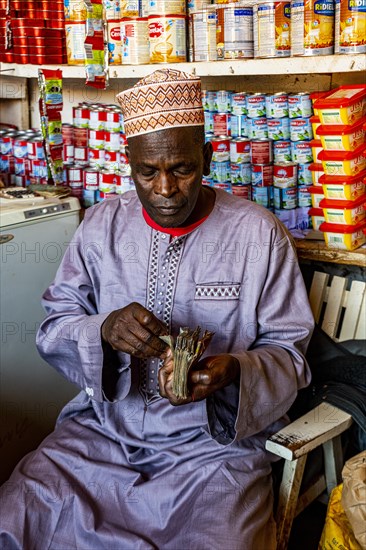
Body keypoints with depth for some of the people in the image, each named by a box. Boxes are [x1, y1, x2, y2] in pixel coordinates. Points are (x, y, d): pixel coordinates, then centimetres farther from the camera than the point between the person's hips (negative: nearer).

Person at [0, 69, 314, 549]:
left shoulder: (259, 234, -5)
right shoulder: (102, 225, 3)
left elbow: (287, 350, -1)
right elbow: (54, 329, 3)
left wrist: (234, 370, -23)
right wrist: (103, 329, -20)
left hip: (215, 441, -2)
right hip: (104, 425, 3)